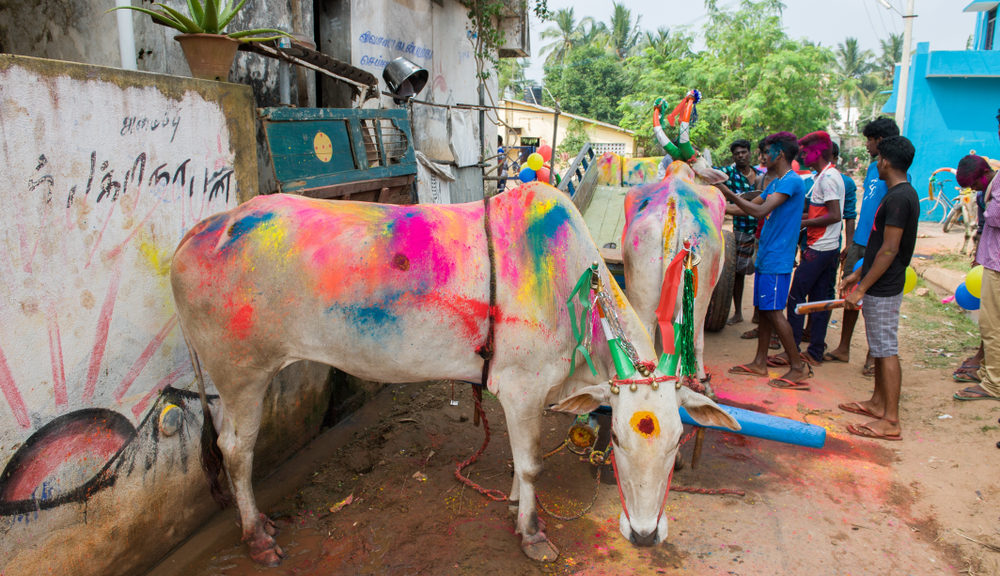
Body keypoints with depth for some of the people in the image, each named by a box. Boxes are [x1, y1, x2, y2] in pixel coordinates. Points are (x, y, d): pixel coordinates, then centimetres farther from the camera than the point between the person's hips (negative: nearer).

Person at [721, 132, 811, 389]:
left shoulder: (791, 181, -15)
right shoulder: (776, 183, 16)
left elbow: (760, 211, -24)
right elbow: (751, 206, 24)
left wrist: (727, 191, -22)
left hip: (777, 259, -10)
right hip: (766, 256, 10)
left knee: (773, 311, -7)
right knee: (763, 310, 12)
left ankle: (798, 367, 2)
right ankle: (760, 363, 20)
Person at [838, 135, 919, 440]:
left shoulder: (898, 198, -19)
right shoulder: (903, 194, 13)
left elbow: (889, 250, -23)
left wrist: (862, 289, -21)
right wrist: (857, 274, 21)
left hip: (883, 289, -10)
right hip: (881, 286, 10)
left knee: (886, 350, -6)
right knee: (879, 347, 18)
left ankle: (891, 421, -1)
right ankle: (877, 403, 30)